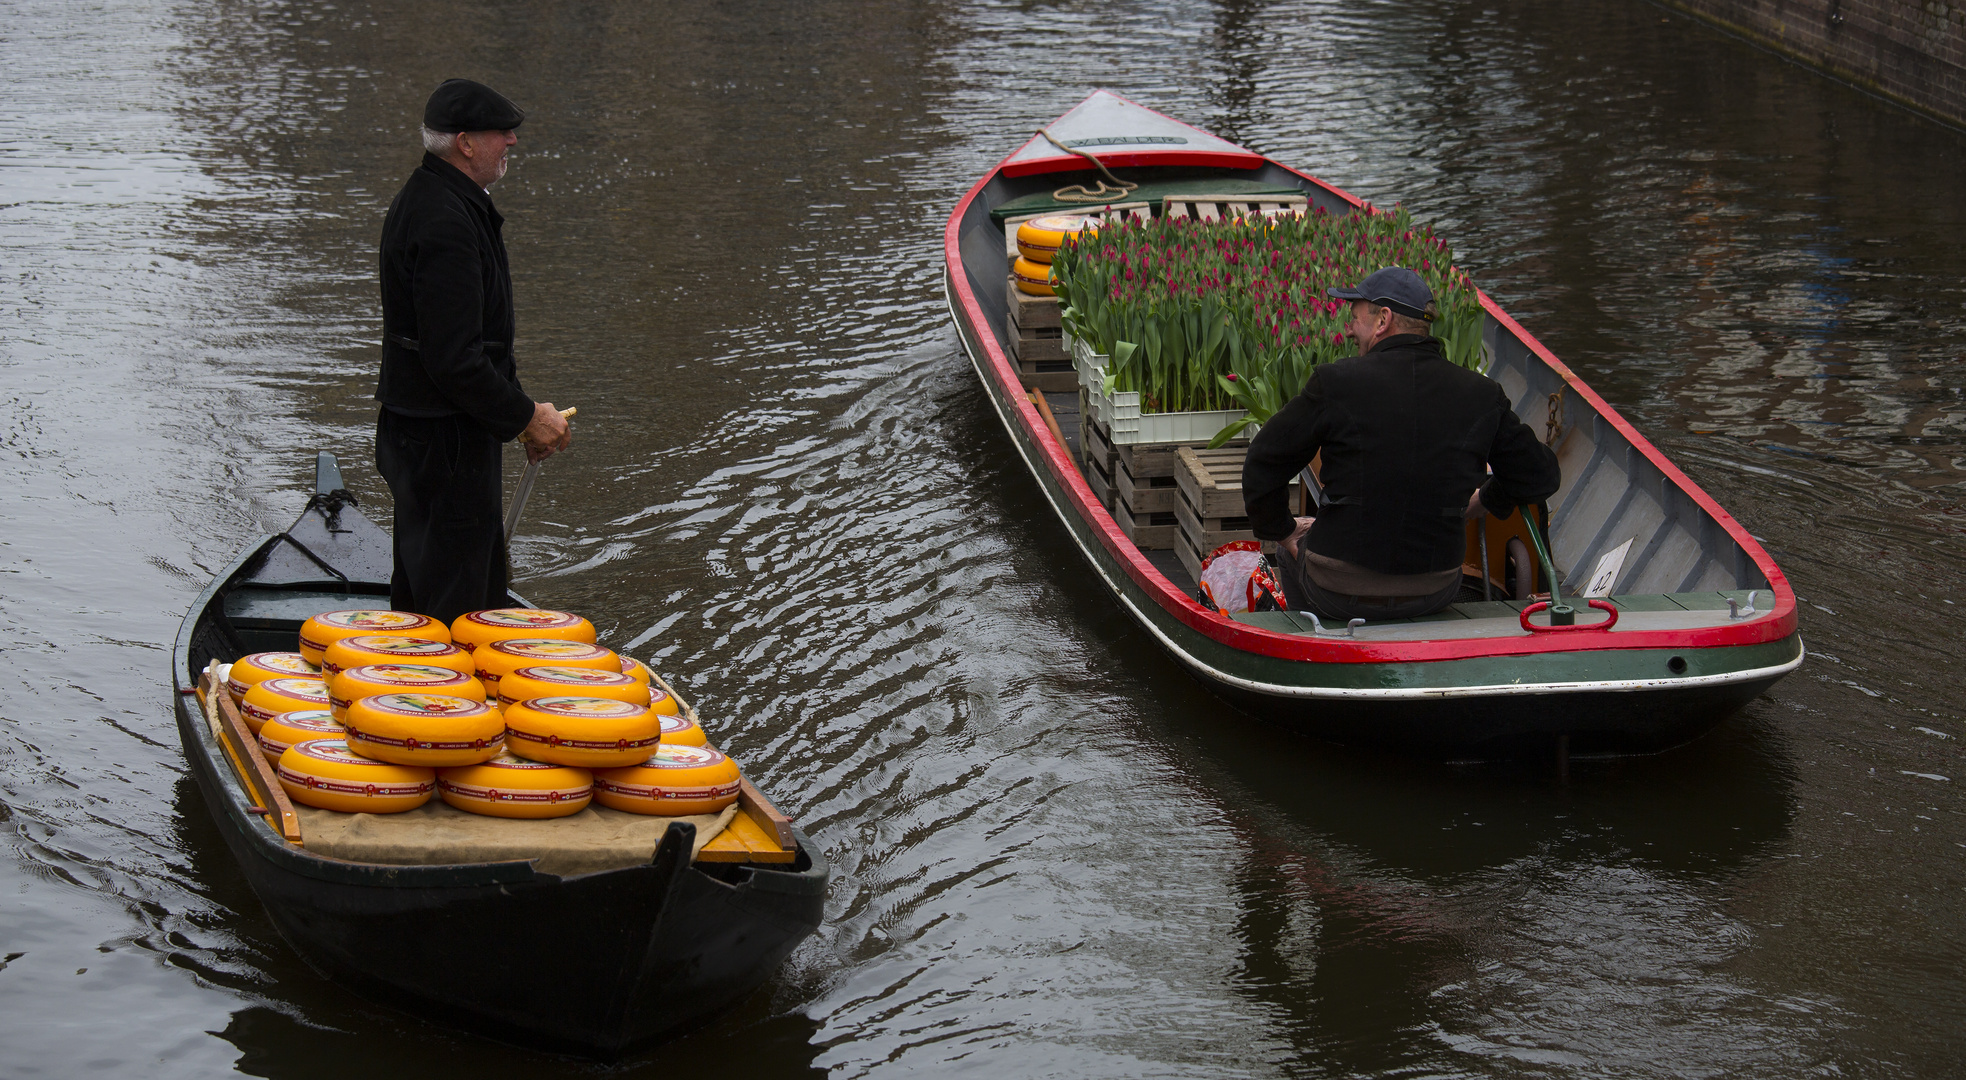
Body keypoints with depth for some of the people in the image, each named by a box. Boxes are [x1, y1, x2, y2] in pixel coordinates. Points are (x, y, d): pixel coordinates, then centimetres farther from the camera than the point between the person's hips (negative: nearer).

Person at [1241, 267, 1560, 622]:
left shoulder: (1335, 383, -13)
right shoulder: (1481, 395, -5)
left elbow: (1264, 463, -3)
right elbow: (1539, 477, 6)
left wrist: (1281, 532, 14)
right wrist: (1484, 502, 25)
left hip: (1340, 592, -2)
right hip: (1434, 593, 3)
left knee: (1294, 552, 32)